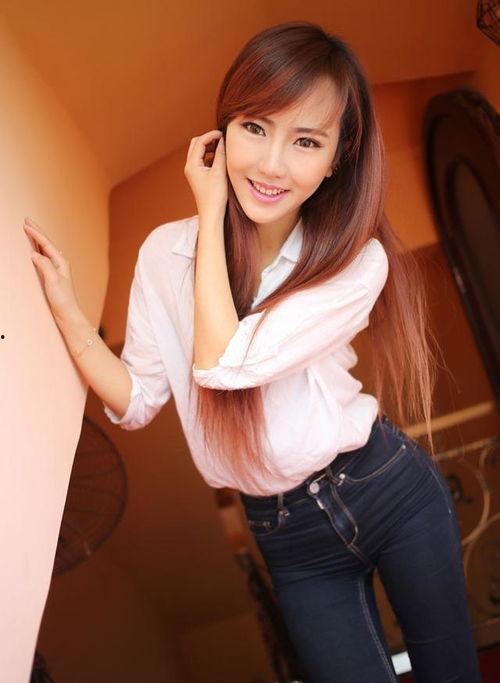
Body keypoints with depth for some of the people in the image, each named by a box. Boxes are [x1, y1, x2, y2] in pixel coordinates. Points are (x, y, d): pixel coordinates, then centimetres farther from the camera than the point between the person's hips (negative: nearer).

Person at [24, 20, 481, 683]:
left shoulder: (358, 262, -14)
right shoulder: (166, 254, -7)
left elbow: (222, 364, -27)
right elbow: (136, 403, -3)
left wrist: (210, 212, -19)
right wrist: (67, 311, -16)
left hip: (392, 491, -1)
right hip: (291, 538, 1)